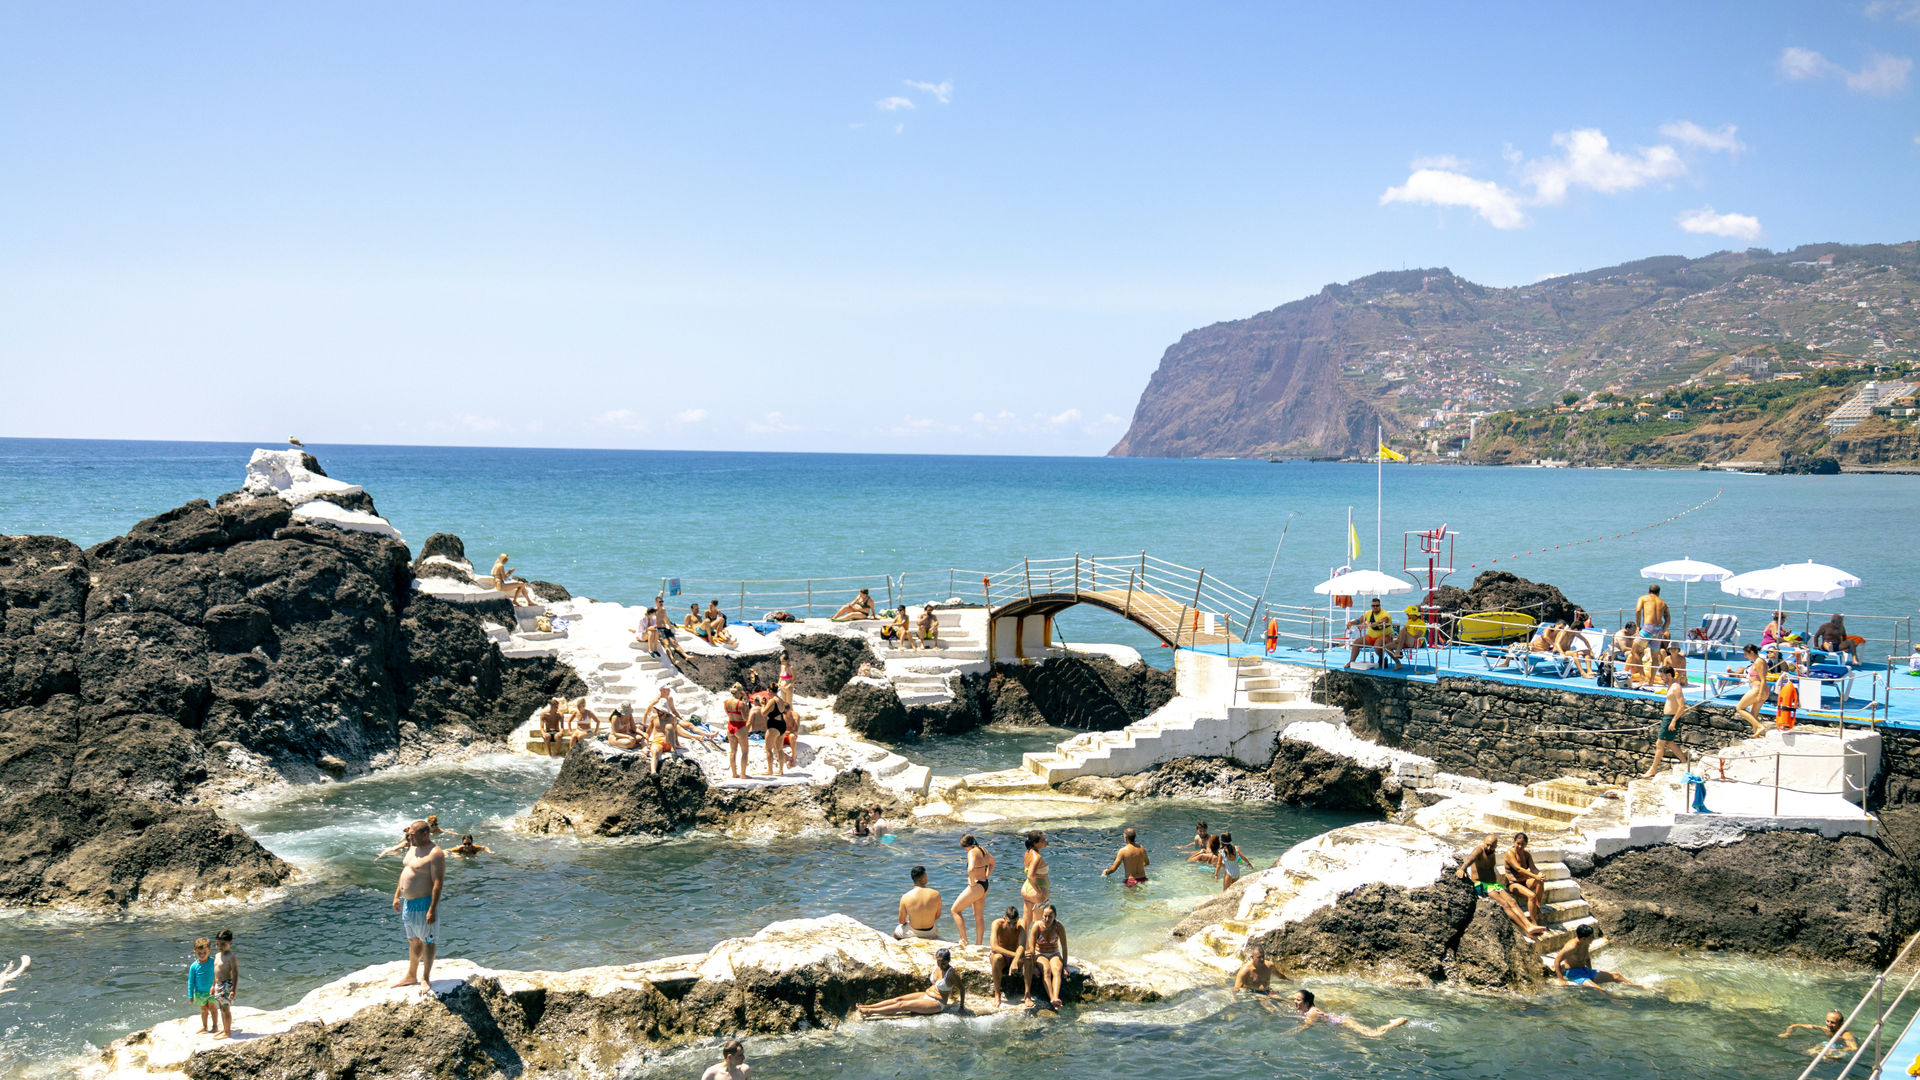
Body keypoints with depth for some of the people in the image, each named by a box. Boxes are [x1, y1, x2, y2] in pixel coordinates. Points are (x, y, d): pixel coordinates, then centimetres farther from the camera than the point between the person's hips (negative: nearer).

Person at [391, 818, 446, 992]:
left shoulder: (435, 854, -19)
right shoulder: (413, 850, 10)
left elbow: (438, 883, -22)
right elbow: (404, 873, 21)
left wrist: (432, 909, -25)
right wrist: (397, 896, 19)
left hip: (423, 903, -9)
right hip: (408, 902, 9)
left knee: (427, 941, 4)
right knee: (413, 940, 19)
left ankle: (425, 979, 14)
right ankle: (411, 976, 31)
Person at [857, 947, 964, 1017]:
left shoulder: (951, 974, -21)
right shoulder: (936, 965, 1)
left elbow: (962, 989, -13)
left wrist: (962, 1005, -6)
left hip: (937, 1003, -8)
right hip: (926, 994, 8)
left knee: (902, 1005, -16)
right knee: (898, 999, -7)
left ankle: (871, 1012, -20)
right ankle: (867, 1007, -10)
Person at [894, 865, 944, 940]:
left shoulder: (905, 897, -19)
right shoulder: (936, 894, -16)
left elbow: (901, 921, -7)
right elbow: (937, 916, -2)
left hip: (914, 932, -1)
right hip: (931, 932, 1)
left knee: (895, 932, 32)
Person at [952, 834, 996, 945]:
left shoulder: (972, 852, -20)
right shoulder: (983, 850, 9)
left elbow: (971, 869, -37)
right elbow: (992, 862, 28)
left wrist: (972, 882, -21)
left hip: (976, 886, -9)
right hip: (985, 886, 9)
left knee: (955, 910, 4)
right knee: (979, 917, 16)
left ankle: (963, 940, 2)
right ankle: (979, 944, 21)